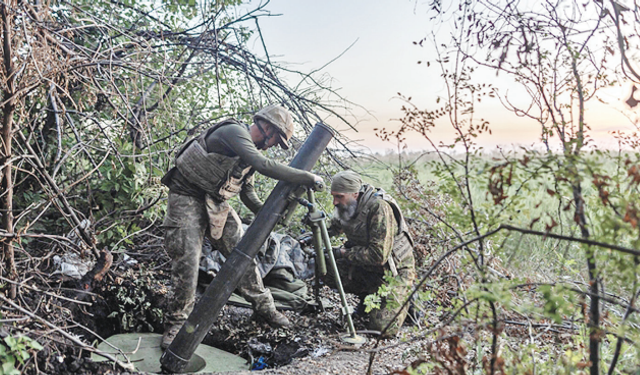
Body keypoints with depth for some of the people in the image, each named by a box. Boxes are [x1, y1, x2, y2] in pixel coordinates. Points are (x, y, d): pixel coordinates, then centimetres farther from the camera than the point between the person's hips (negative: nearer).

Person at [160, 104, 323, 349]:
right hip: (187, 198, -8)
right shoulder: (234, 132, -21)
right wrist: (307, 178, -31)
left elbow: (247, 192, 14)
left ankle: (263, 306, 20)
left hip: (217, 203, 8)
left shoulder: (250, 150, 8)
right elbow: (265, 166, -35)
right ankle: (176, 324, 10)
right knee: (187, 262, -8)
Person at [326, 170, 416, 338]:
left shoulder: (378, 207, -28)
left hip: (394, 271, -7)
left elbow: (378, 255, -32)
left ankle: (403, 299, 15)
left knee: (383, 329, -16)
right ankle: (367, 298, 10)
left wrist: (343, 253, -23)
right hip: (365, 267, 7)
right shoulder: (345, 207, -5)